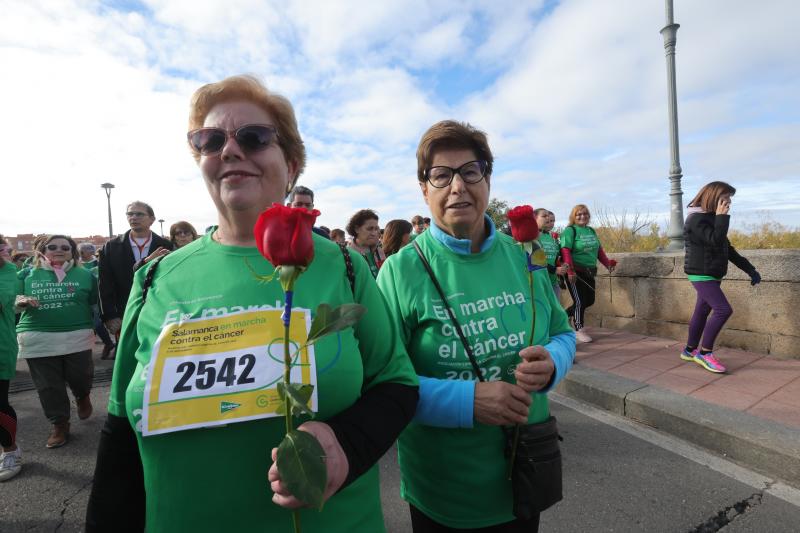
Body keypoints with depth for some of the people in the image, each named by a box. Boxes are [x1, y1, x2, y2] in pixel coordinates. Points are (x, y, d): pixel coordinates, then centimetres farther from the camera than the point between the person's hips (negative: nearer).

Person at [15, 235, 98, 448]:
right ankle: (59, 425, 20)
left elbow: (95, 304, 9)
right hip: (38, 339, 1)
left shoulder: (85, 275, 7)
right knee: (49, 386, 4)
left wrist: (96, 327, 0)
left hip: (77, 337, -1)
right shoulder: (27, 275, 10)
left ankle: (83, 396, 36)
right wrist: (21, 301, -11)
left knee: (80, 377, 1)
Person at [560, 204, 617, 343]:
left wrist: (607, 263, 8)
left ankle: (565, 314, 32)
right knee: (580, 301, -2)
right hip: (576, 272, -8)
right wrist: (570, 271, -24)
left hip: (589, 272, 8)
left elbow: (599, 249, 19)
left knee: (589, 300, 13)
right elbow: (565, 251, -18)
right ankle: (579, 330, 14)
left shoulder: (591, 231, 14)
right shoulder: (570, 231, -10)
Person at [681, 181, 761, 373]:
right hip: (701, 274, -10)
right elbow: (715, 240, -27)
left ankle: (690, 349, 25)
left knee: (702, 311, 14)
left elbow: (728, 249, 18)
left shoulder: (711, 219, 15)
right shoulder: (696, 219, -14)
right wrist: (722, 217, -18)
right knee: (723, 310, -16)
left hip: (711, 275, 10)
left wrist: (750, 269, 16)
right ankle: (704, 352, -6)